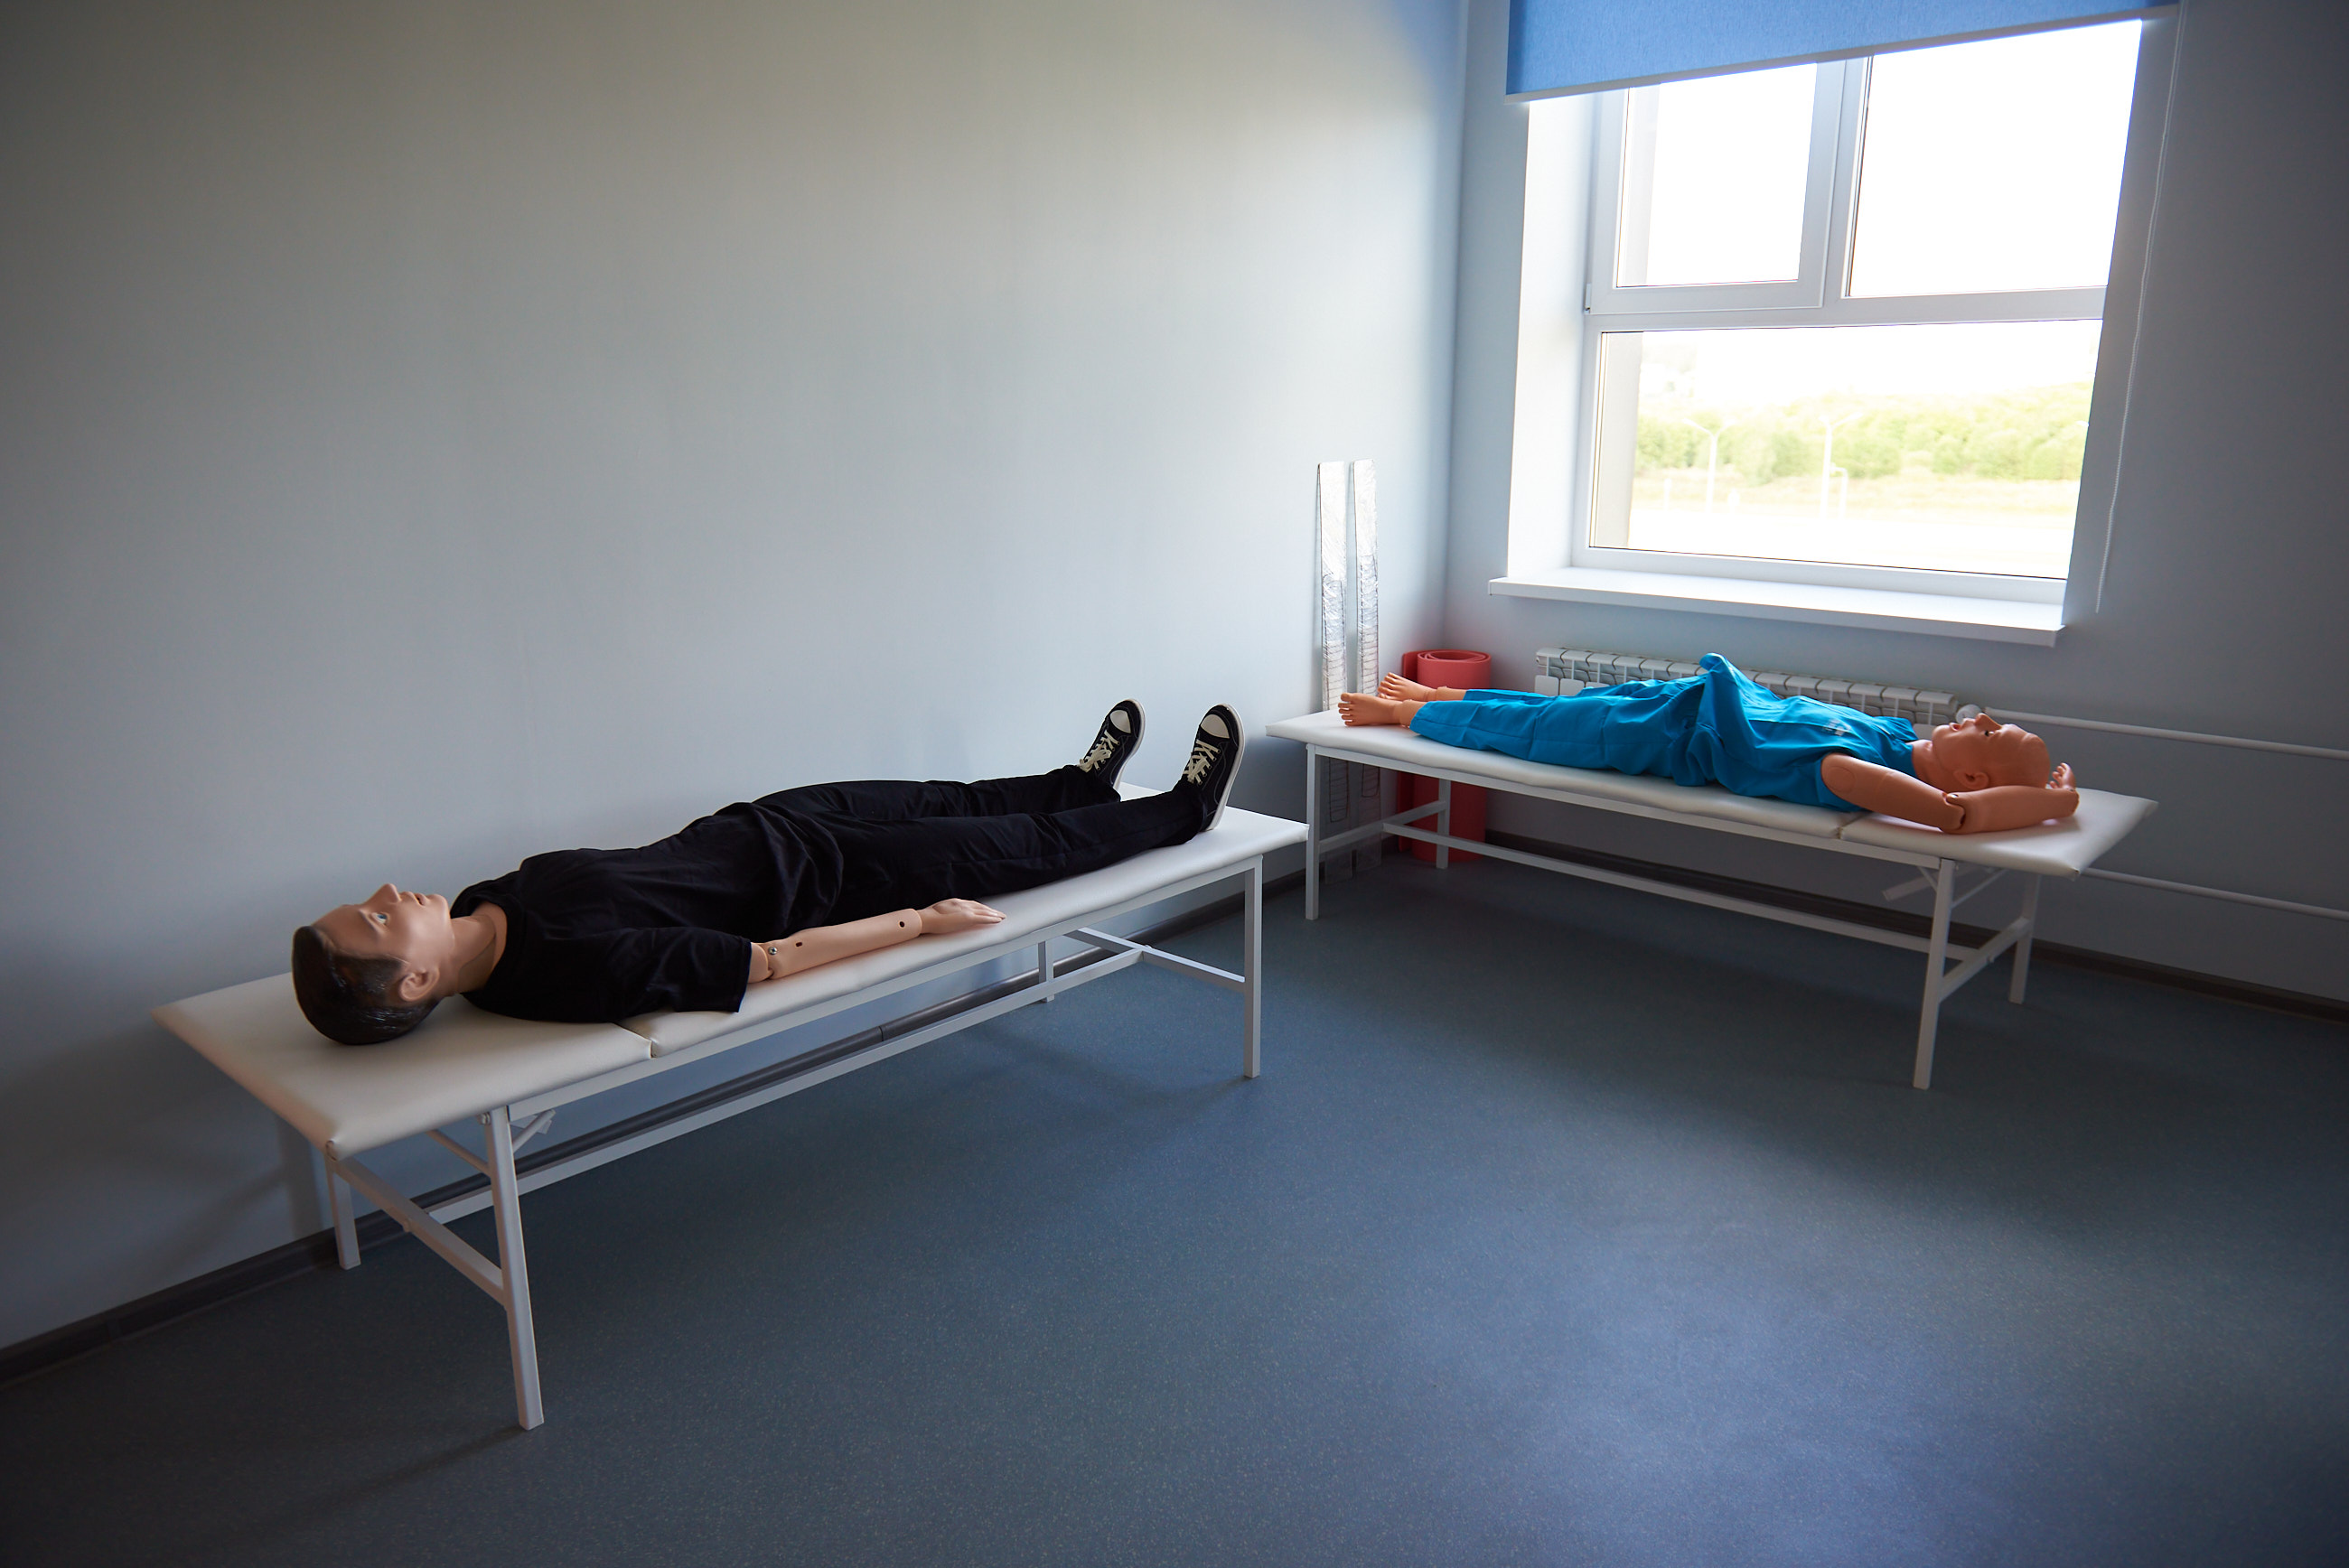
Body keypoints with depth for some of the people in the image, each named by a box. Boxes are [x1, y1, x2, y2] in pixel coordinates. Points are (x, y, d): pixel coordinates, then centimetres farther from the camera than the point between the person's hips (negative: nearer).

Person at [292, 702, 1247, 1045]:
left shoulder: (483, 906, -10)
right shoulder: (576, 968, -36)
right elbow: (764, 963, -31)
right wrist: (923, 921, -24)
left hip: (758, 825, 7)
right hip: (819, 876, -7)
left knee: (954, 802, 23)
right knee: (1020, 846, 8)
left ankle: (1077, 783, 52)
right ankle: (1184, 810, 31)